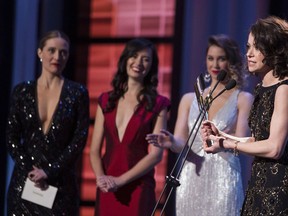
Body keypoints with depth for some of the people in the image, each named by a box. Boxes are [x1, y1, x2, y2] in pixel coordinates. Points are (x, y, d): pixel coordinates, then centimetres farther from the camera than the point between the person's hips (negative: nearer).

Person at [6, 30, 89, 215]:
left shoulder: (78, 93, 2)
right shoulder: (22, 91, 7)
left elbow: (79, 140, -4)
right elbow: (12, 138, 5)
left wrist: (49, 172, -11)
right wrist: (30, 171, -8)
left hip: (61, 183, -2)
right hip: (25, 181, 2)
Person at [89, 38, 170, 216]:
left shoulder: (158, 104, -1)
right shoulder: (106, 101, 10)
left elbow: (155, 154, -9)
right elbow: (95, 150, 7)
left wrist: (119, 180, -14)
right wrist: (101, 178, -12)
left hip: (138, 189, -3)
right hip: (107, 191, 3)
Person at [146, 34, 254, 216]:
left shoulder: (243, 99, 4)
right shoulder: (189, 99, 13)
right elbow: (181, 142, 4)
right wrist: (172, 142, -20)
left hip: (223, 178, -3)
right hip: (190, 178, 3)